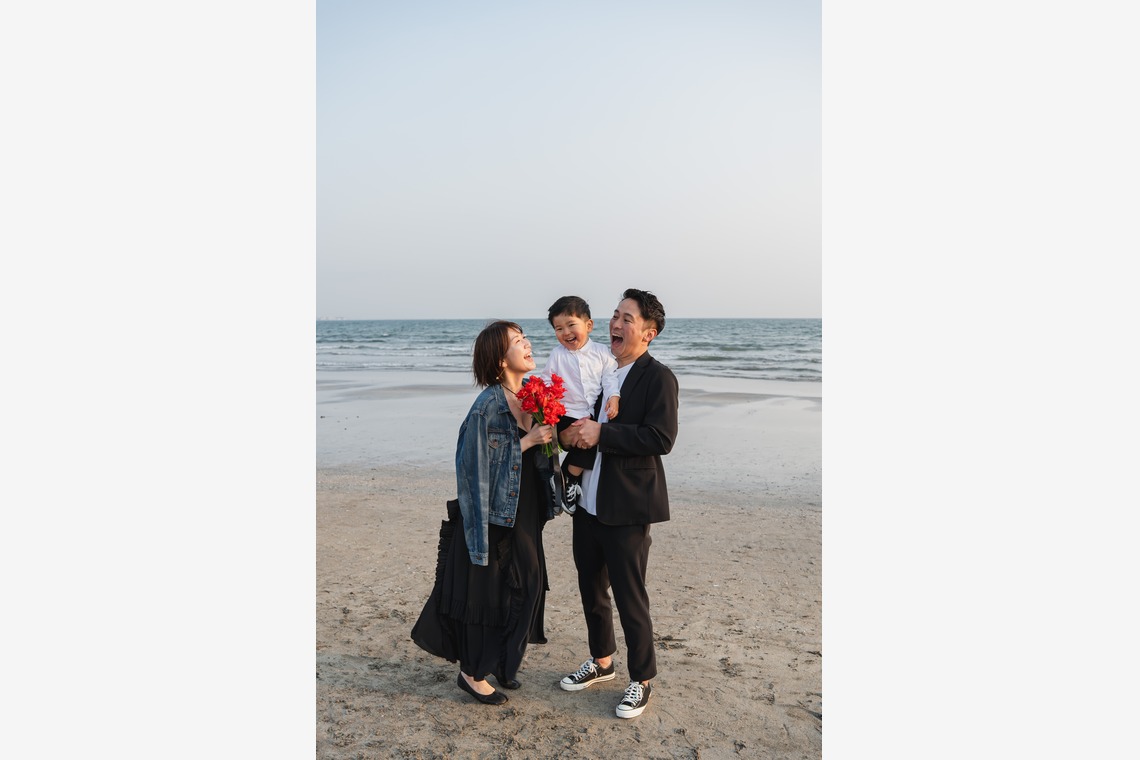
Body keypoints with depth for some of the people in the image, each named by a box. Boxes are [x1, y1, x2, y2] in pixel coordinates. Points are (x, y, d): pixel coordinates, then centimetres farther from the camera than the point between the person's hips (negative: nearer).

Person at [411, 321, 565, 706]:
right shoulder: (488, 405, -19)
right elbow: (479, 461, -19)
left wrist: (550, 437, -3)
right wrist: (527, 442, -21)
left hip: (524, 514, 8)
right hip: (494, 514, -7)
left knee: (527, 585, 14)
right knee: (488, 593, 5)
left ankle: (500, 663, 34)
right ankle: (473, 672, 24)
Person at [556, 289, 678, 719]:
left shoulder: (658, 377, -11)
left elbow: (661, 439, -22)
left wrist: (600, 433, -25)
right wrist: (570, 435, -5)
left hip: (627, 508, -7)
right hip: (588, 502, 7)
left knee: (630, 599, 4)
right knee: (591, 590, 20)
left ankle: (641, 681, 25)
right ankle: (601, 662, 41)